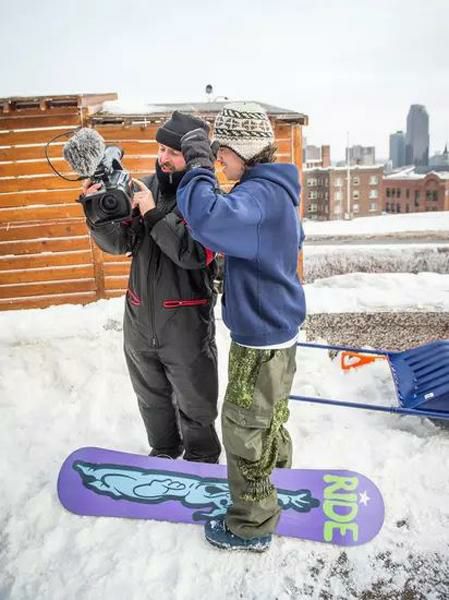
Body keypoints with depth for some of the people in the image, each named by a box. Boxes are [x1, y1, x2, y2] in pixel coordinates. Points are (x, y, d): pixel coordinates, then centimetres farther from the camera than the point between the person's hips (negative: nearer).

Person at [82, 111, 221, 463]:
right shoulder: (146, 187, 1)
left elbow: (196, 254, -24)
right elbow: (118, 242, -2)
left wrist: (154, 215, -27)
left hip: (186, 323, -5)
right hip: (140, 319, 5)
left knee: (195, 406, 13)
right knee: (152, 398, 24)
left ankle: (202, 463, 39)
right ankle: (163, 451, 48)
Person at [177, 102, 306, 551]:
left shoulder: (260, 193, -25)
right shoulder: (275, 189, 8)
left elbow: (207, 220, -43)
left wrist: (198, 167, -26)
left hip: (260, 338, -10)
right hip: (277, 328, 10)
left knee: (244, 427, 5)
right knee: (270, 414, 28)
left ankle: (252, 525, 23)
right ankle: (276, 473, 52)